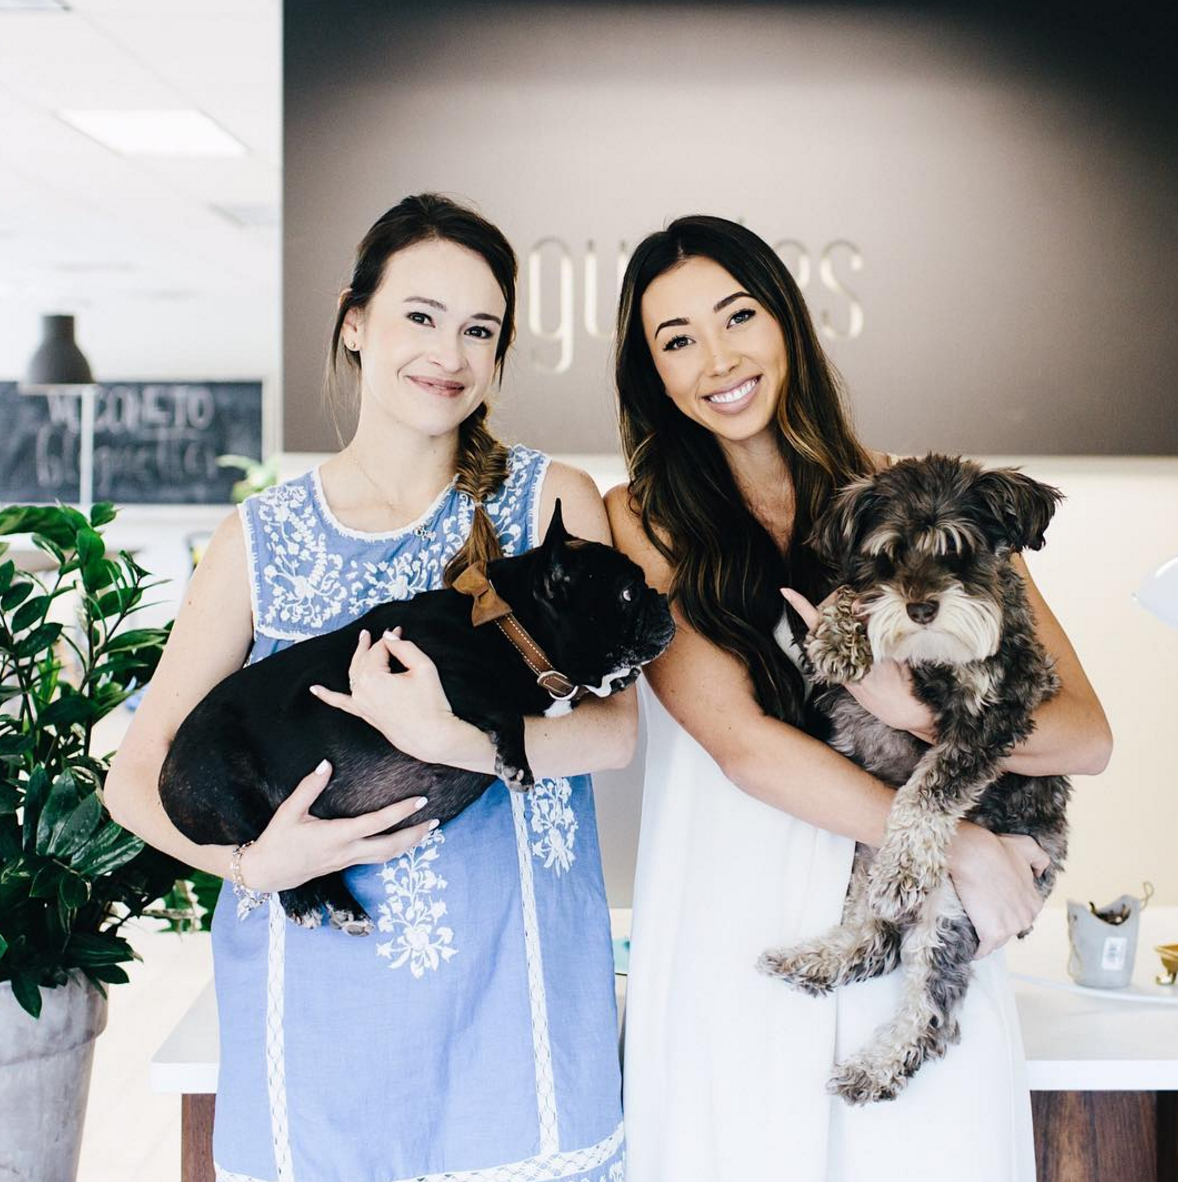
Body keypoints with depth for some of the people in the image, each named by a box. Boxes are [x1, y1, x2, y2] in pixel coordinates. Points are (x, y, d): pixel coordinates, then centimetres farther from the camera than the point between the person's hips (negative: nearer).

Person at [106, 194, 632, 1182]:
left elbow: (614, 727, -9)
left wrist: (449, 737, -24)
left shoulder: (552, 501, 1)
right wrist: (251, 859, -14)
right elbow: (137, 775, 4)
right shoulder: (260, 540, 3)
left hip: (512, 987, -1)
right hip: (318, 1002, 1)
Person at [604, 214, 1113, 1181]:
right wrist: (951, 843, -10)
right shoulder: (640, 521, 0)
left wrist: (920, 710, -17)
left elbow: (1086, 735, 0)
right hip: (728, 976, -1)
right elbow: (740, 740, -10)